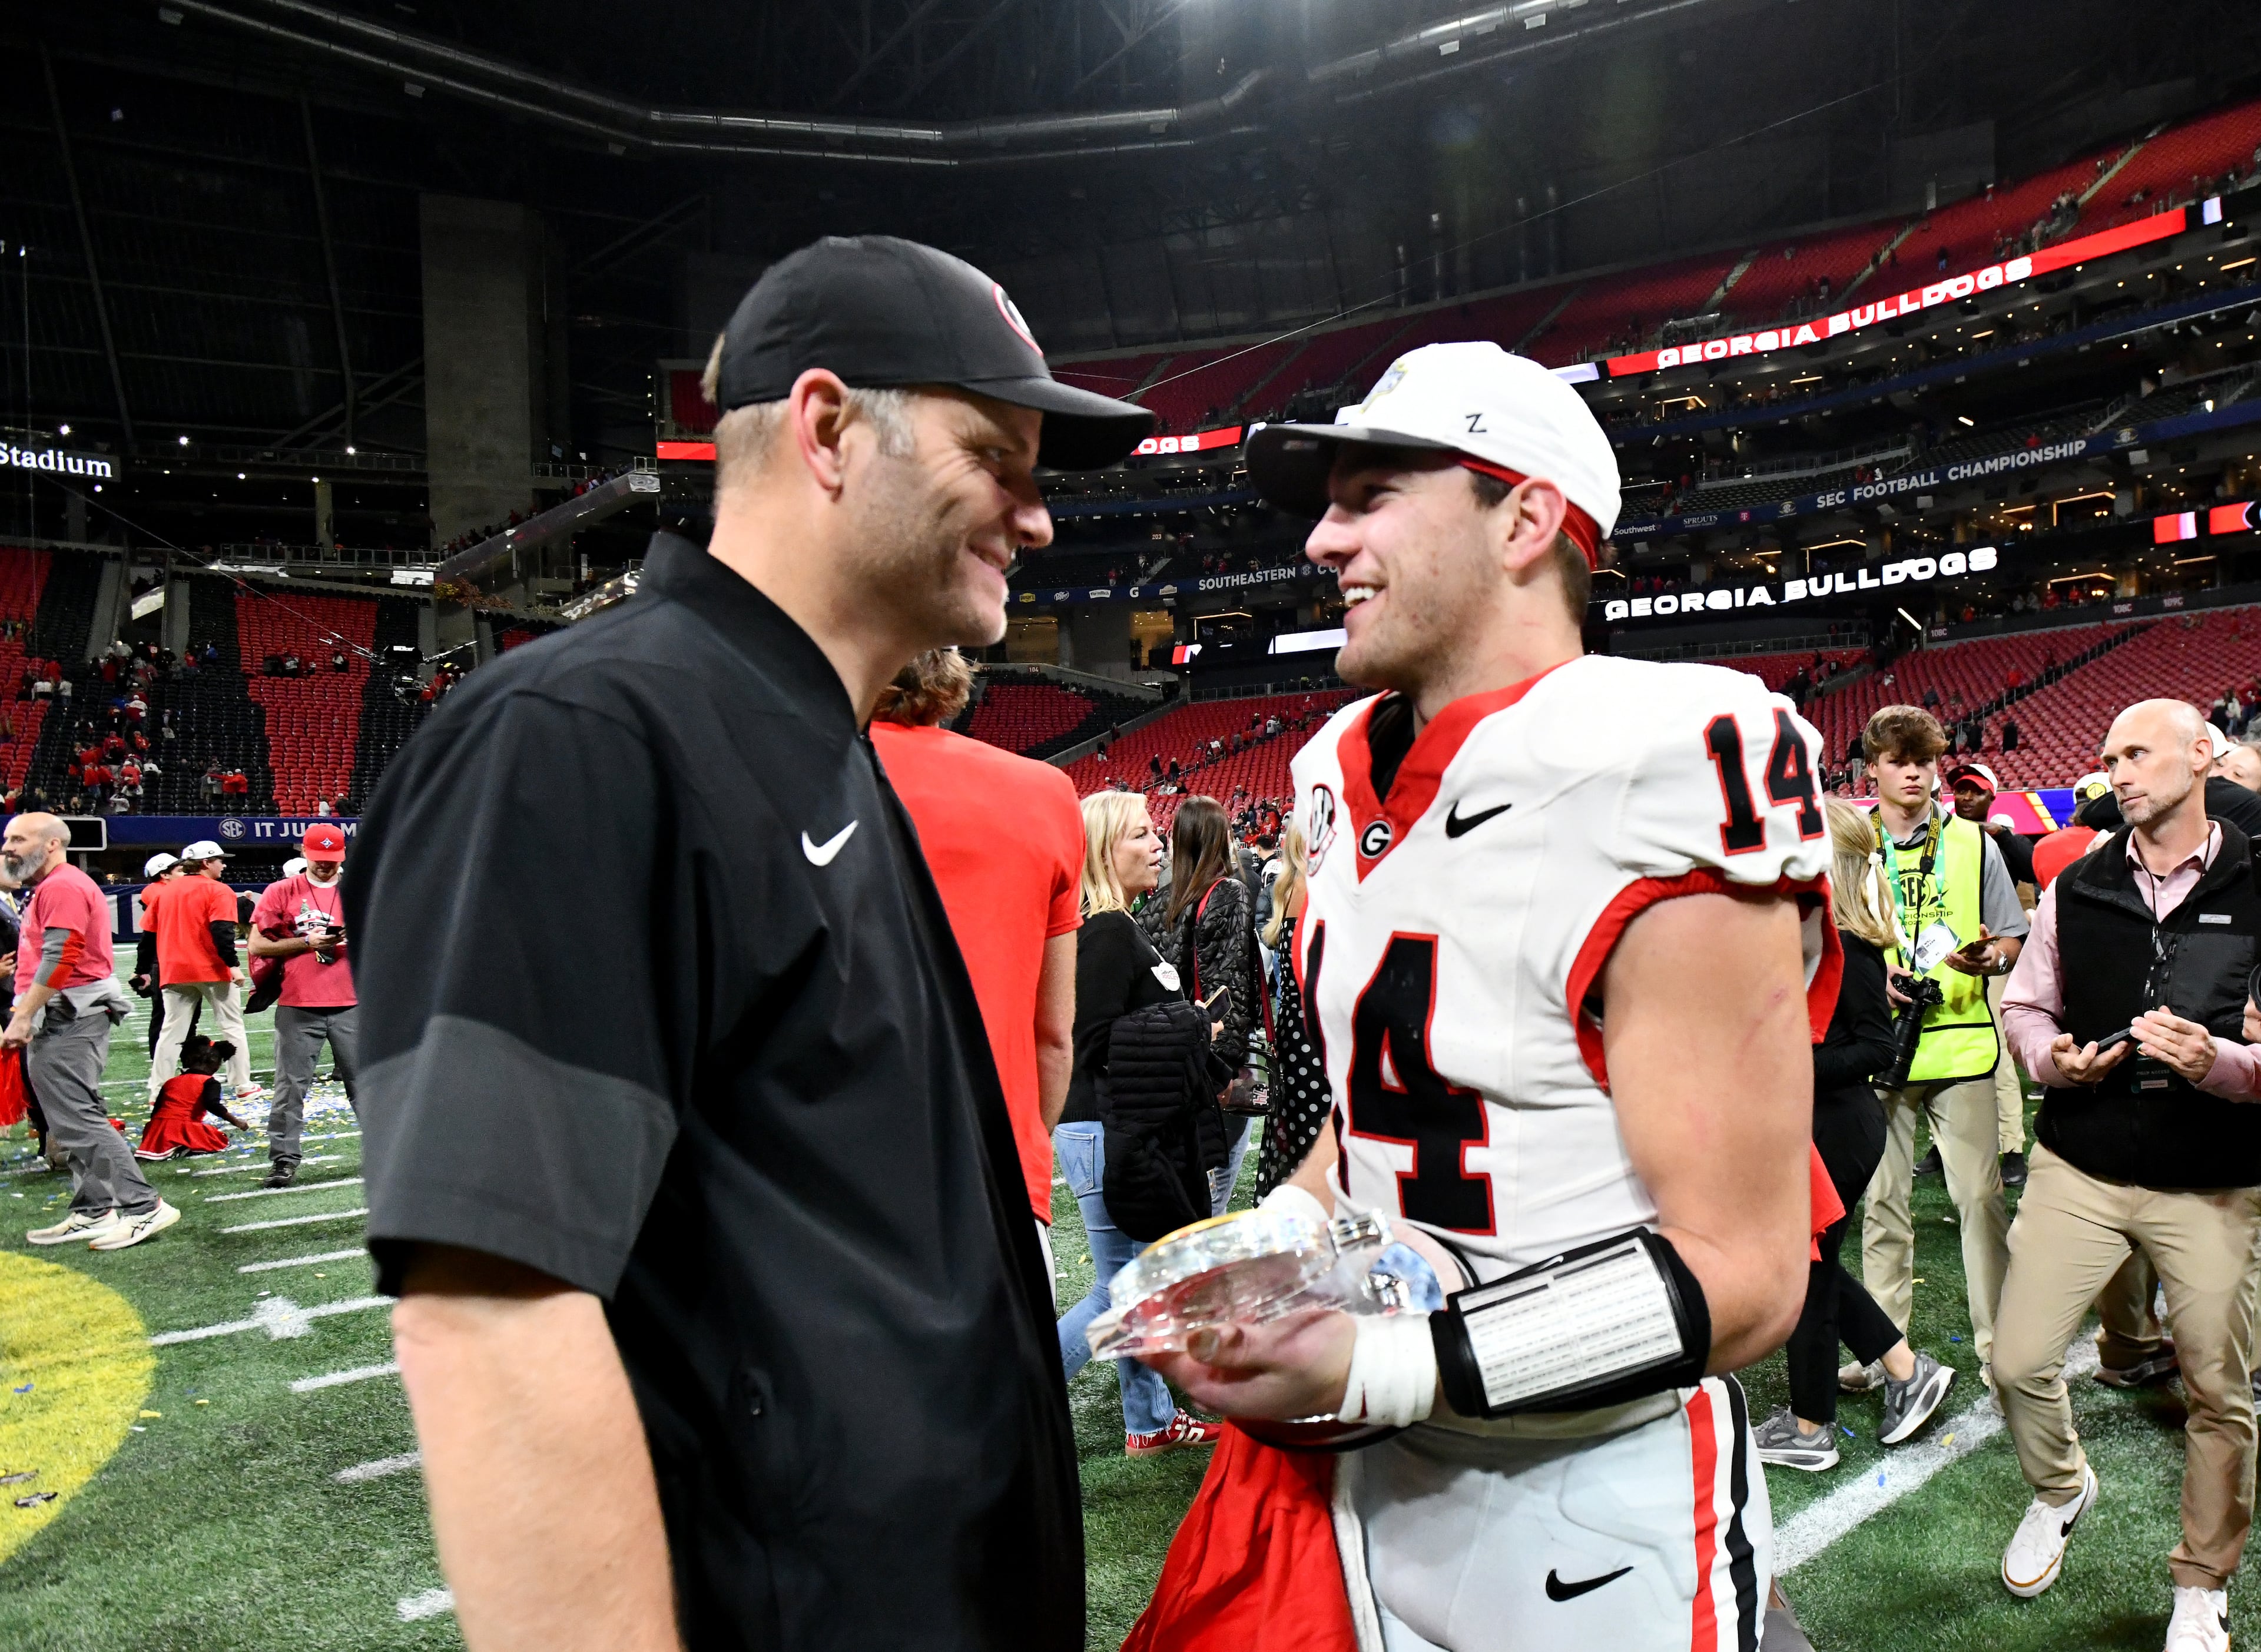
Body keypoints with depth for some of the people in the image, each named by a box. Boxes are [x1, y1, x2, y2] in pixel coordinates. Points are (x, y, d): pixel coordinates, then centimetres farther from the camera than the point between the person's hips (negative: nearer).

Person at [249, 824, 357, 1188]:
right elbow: (257, 945, 1)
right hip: (298, 1007, -1)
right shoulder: (280, 891, 4)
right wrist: (306, 942, -11)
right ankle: (284, 1159, 8)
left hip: (350, 1004, 1)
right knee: (290, 1086, 1)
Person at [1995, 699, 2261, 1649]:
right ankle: (2059, 1491, 36)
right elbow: (2024, 1003, 12)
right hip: (2079, 1167, 2)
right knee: (2019, 1362, 5)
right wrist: (2053, 1061, -8)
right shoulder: (2077, 891, 3)